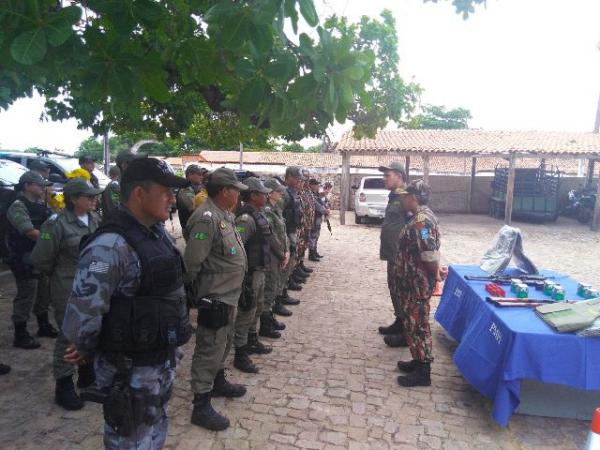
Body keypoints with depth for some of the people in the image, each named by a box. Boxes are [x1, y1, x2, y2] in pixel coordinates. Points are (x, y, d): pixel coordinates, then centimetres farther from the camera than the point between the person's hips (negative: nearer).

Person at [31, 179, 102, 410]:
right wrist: (61, 276, 3)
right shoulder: (57, 223, -15)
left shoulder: (96, 220, 3)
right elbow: (41, 259, -10)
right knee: (69, 337, 3)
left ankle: (88, 375, 37)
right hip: (69, 292, -6)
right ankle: (64, 386, 19)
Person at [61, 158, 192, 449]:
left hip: (164, 359, 8)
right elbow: (81, 316, -26)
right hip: (130, 370, -7)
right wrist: (88, 352, -7)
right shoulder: (110, 246, -26)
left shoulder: (159, 233, 2)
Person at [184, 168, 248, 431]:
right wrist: (199, 291, -11)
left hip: (229, 294, 10)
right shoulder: (207, 218, -23)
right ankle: (201, 406, 16)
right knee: (209, 349, 2)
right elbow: (192, 261, -24)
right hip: (215, 298, -10)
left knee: (224, 342, 25)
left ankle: (218, 382, 45)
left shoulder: (225, 215, 8)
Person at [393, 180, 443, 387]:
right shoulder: (424, 216, 11)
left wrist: (435, 274, -13)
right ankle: (419, 361, 34)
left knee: (417, 325, 1)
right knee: (415, 323, 20)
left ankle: (423, 372, 13)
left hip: (417, 284, -10)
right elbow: (429, 251, 16)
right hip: (414, 281, 10)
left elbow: (430, 253, -28)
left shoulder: (420, 221, -23)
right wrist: (435, 270, 15)